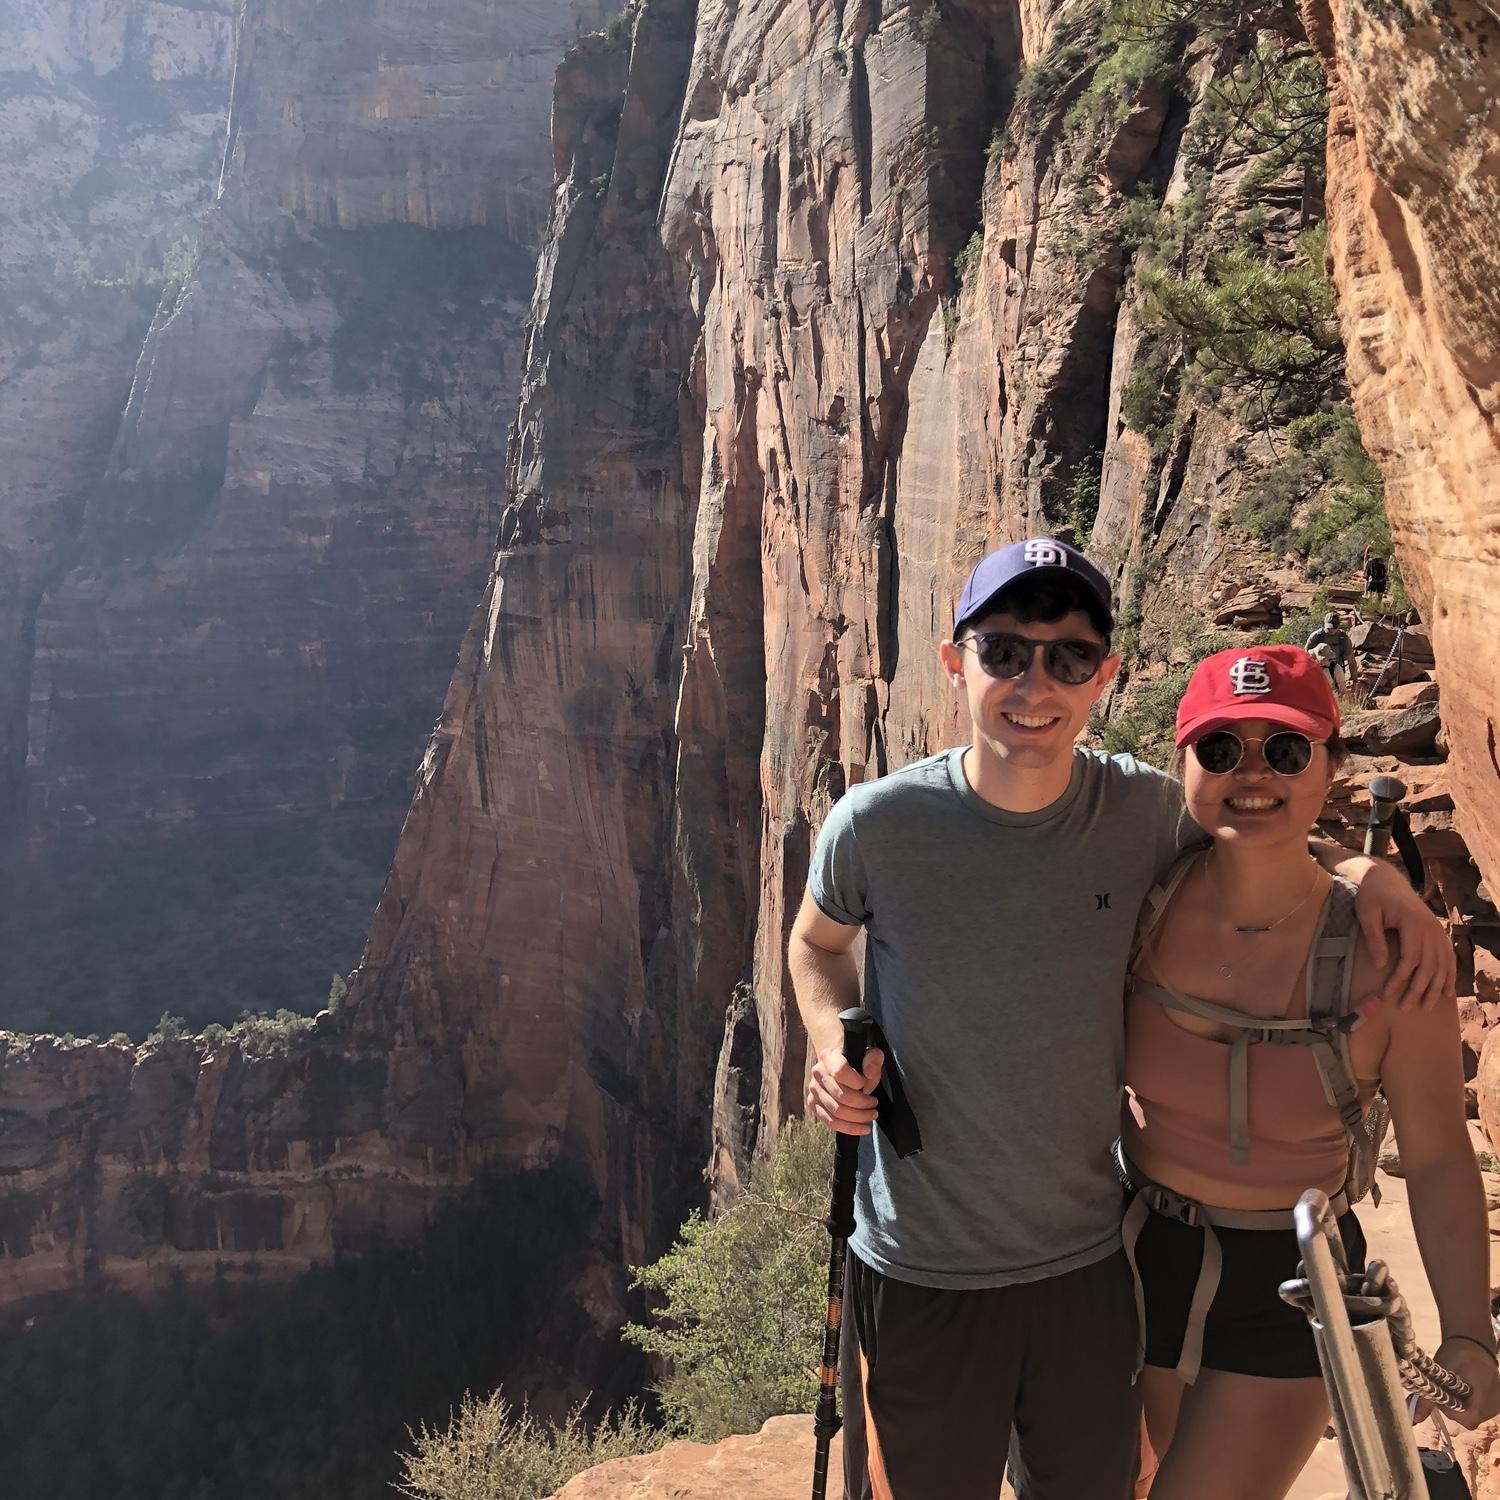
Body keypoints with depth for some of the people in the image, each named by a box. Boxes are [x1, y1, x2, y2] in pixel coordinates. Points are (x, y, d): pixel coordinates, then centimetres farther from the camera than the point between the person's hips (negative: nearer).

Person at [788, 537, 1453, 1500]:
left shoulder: (1144, 812, -11)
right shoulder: (876, 826, -17)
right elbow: (818, 941, 5)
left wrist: (1368, 873, -8)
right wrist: (834, 1045, -14)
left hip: (1091, 1264, 3)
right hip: (922, 1276, -2)